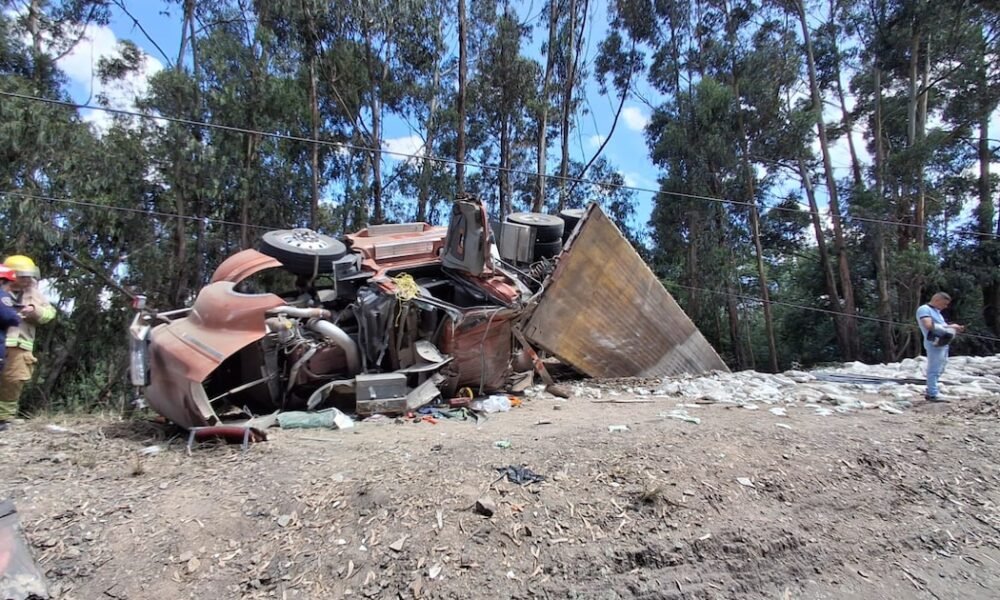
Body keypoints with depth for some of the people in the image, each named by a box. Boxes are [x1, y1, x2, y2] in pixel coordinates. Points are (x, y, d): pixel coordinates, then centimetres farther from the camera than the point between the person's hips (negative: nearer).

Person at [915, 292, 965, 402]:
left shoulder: (936, 311, 22)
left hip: (943, 343, 10)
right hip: (934, 343, -10)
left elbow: (941, 329, 22)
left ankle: (930, 391, 21)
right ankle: (933, 395, -5)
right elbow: (929, 325, -21)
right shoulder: (924, 309, -8)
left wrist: (955, 330, 7)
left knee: (938, 370, 14)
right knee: (934, 370, -7)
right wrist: (949, 326, -15)